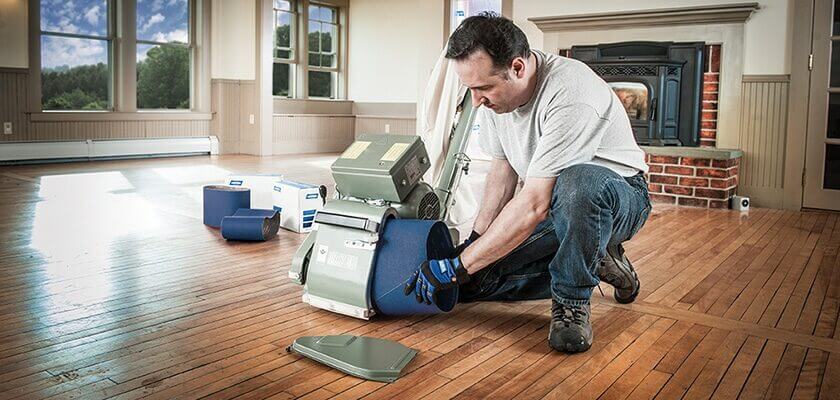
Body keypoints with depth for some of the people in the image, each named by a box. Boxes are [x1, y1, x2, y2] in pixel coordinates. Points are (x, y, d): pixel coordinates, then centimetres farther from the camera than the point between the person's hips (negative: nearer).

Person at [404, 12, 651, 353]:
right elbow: (503, 167, 5)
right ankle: (594, 265, 7)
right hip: (553, 206, 7)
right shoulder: (496, 90, -7)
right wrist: (475, 240, -3)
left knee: (578, 183, -44)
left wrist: (458, 266, -31)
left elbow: (535, 205, -35)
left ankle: (572, 301, -17)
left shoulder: (570, 93, -33)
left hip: (618, 197, -7)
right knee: (472, 283, -7)